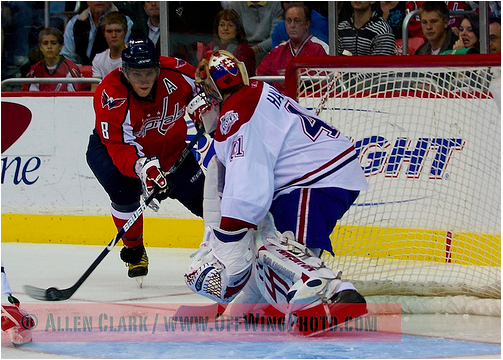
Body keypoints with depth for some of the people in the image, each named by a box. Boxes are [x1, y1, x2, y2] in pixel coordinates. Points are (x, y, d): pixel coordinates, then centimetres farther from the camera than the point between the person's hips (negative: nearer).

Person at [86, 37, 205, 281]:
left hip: (168, 146, 4)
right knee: (123, 188, -30)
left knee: (201, 194, 3)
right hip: (112, 145, -3)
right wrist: (142, 167, -58)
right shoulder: (109, 96, -36)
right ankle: (134, 251, -5)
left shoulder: (176, 74, -26)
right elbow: (119, 147, -41)